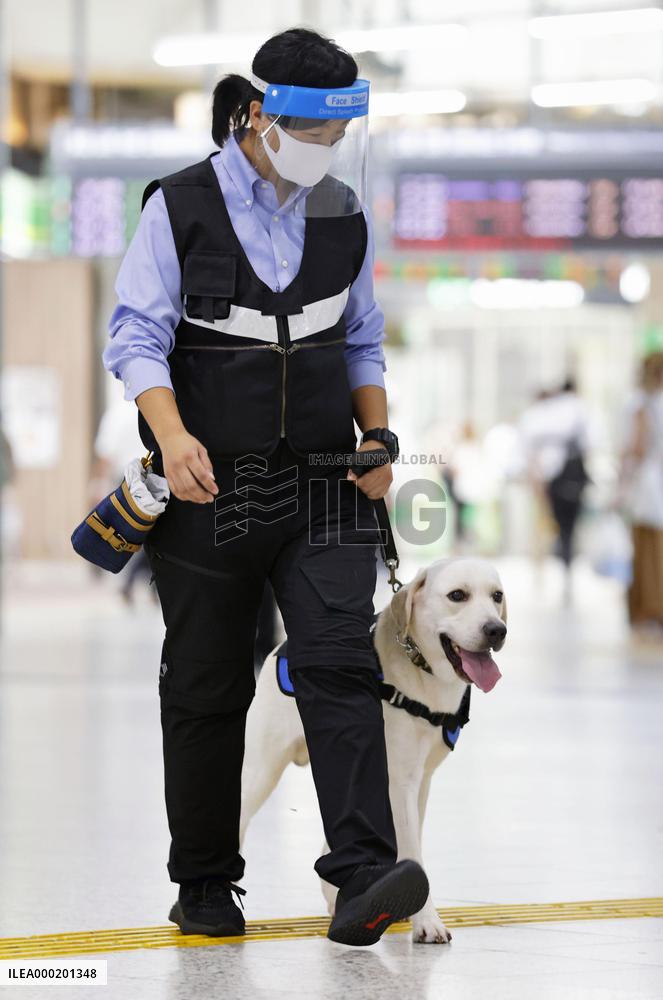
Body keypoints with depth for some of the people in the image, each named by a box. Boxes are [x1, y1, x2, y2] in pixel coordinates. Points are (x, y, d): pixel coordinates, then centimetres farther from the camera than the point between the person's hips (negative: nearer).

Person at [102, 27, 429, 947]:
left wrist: (378, 437, 5)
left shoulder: (345, 214, 10)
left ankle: (363, 879, -21)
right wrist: (173, 437, -23)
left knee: (339, 663, -13)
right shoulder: (181, 208, -3)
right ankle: (205, 886, 18)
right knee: (206, 690, 5)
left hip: (321, 484, 2)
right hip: (209, 489, -2)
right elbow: (138, 338, -7)